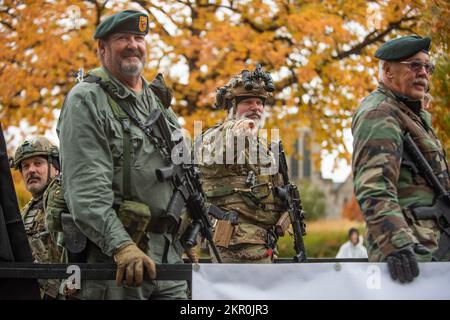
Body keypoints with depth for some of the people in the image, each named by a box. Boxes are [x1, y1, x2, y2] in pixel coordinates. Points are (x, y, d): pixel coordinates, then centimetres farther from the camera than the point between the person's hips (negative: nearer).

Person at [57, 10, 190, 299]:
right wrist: (122, 246, -26)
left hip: (169, 253, 7)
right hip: (111, 254, -7)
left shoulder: (159, 101, 20)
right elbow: (86, 189, -16)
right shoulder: (86, 101, -4)